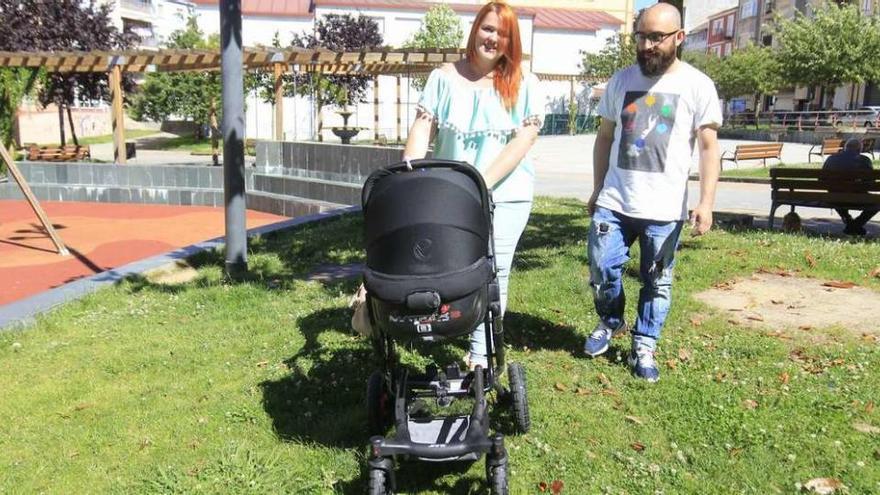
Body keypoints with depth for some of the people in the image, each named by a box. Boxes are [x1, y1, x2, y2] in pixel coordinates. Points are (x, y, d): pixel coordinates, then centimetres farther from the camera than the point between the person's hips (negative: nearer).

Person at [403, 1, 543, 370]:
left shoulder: (524, 84, 1)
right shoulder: (443, 78, 3)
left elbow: (524, 140, -8)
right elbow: (422, 129, -3)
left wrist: (482, 182, -18)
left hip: (506, 195, -1)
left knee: (493, 275, 1)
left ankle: (480, 356, 10)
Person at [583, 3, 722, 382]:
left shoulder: (697, 85, -3)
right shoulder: (621, 80, 6)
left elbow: (709, 147, -5)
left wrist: (705, 202, -15)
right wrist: (597, 190, 13)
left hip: (664, 208, -2)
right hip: (613, 201, 3)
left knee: (657, 283, 7)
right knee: (601, 269, 2)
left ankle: (643, 348, 21)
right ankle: (610, 321, 29)